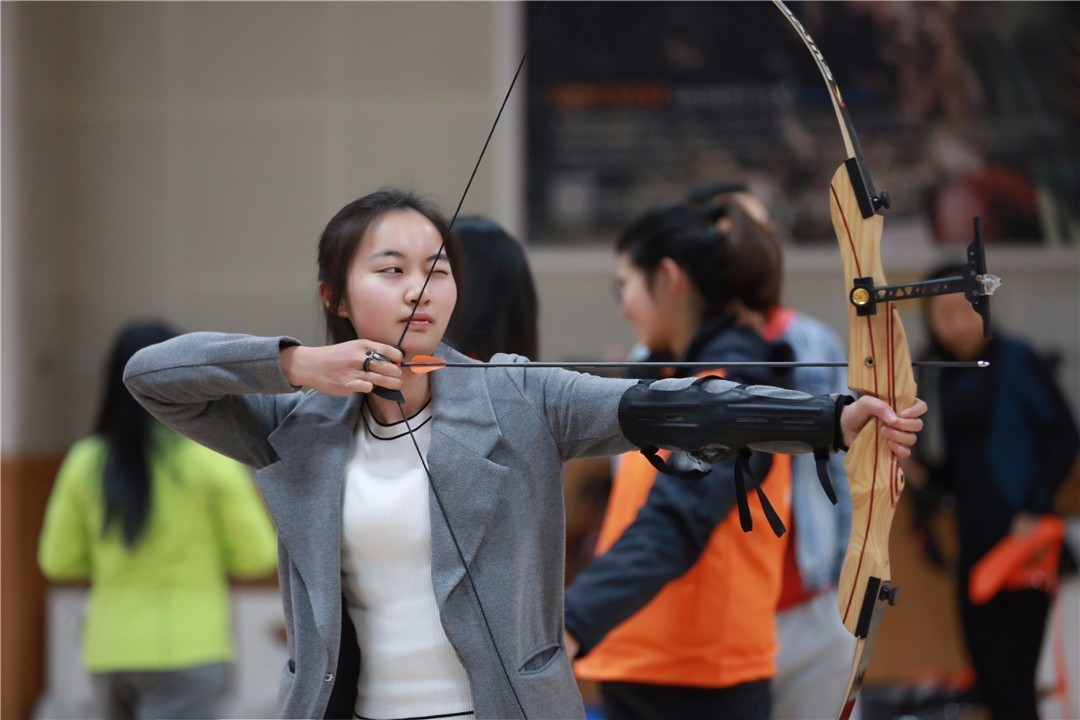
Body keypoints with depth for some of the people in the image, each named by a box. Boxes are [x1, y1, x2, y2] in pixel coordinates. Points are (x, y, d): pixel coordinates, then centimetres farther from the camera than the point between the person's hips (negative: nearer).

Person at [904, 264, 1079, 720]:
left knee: (1013, 681, -9)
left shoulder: (1014, 361, -4)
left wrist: (1033, 510, -15)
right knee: (989, 678, 5)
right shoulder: (939, 379, 13)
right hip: (975, 541, 6)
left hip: (1020, 535, -6)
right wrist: (919, 471, -2)